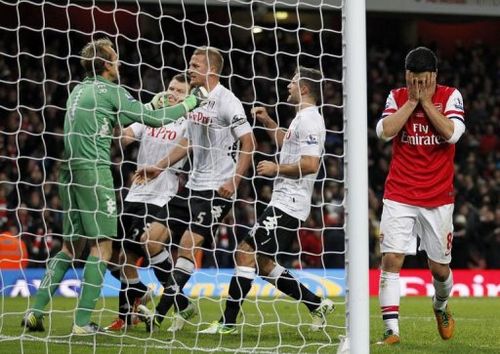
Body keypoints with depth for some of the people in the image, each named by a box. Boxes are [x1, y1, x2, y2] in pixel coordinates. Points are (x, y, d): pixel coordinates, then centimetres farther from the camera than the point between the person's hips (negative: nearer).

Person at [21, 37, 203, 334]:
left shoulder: (80, 90, 19)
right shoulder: (110, 91, -5)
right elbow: (154, 120, -4)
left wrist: (151, 104, 33)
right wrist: (190, 103, 7)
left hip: (70, 173, 8)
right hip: (93, 172, -8)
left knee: (72, 246, 15)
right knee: (101, 246, -3)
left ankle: (36, 312, 8)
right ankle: (83, 322, -7)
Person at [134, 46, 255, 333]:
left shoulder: (227, 102, -13)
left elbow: (248, 144, -13)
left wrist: (234, 182, -21)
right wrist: (160, 167, 18)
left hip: (218, 190, -9)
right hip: (193, 185, 9)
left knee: (188, 245, -16)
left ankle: (160, 315, -16)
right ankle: (183, 306, 16)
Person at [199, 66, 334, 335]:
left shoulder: (309, 119, -13)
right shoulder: (303, 118, 18)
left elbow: (310, 163, -24)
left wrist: (276, 169, -15)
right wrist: (267, 122, 28)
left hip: (288, 204, -11)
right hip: (284, 202, 11)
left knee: (246, 253, -12)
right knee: (262, 262, 13)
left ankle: (228, 321, -10)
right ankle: (317, 305, 15)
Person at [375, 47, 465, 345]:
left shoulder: (450, 96, -1)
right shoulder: (397, 97, 2)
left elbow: (452, 133, -17)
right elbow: (385, 131, -14)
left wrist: (426, 101, -14)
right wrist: (412, 101, -13)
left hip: (438, 197, 0)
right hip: (399, 195, 0)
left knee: (439, 267, 9)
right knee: (391, 259, -14)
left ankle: (441, 306, 41)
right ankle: (391, 329, -12)